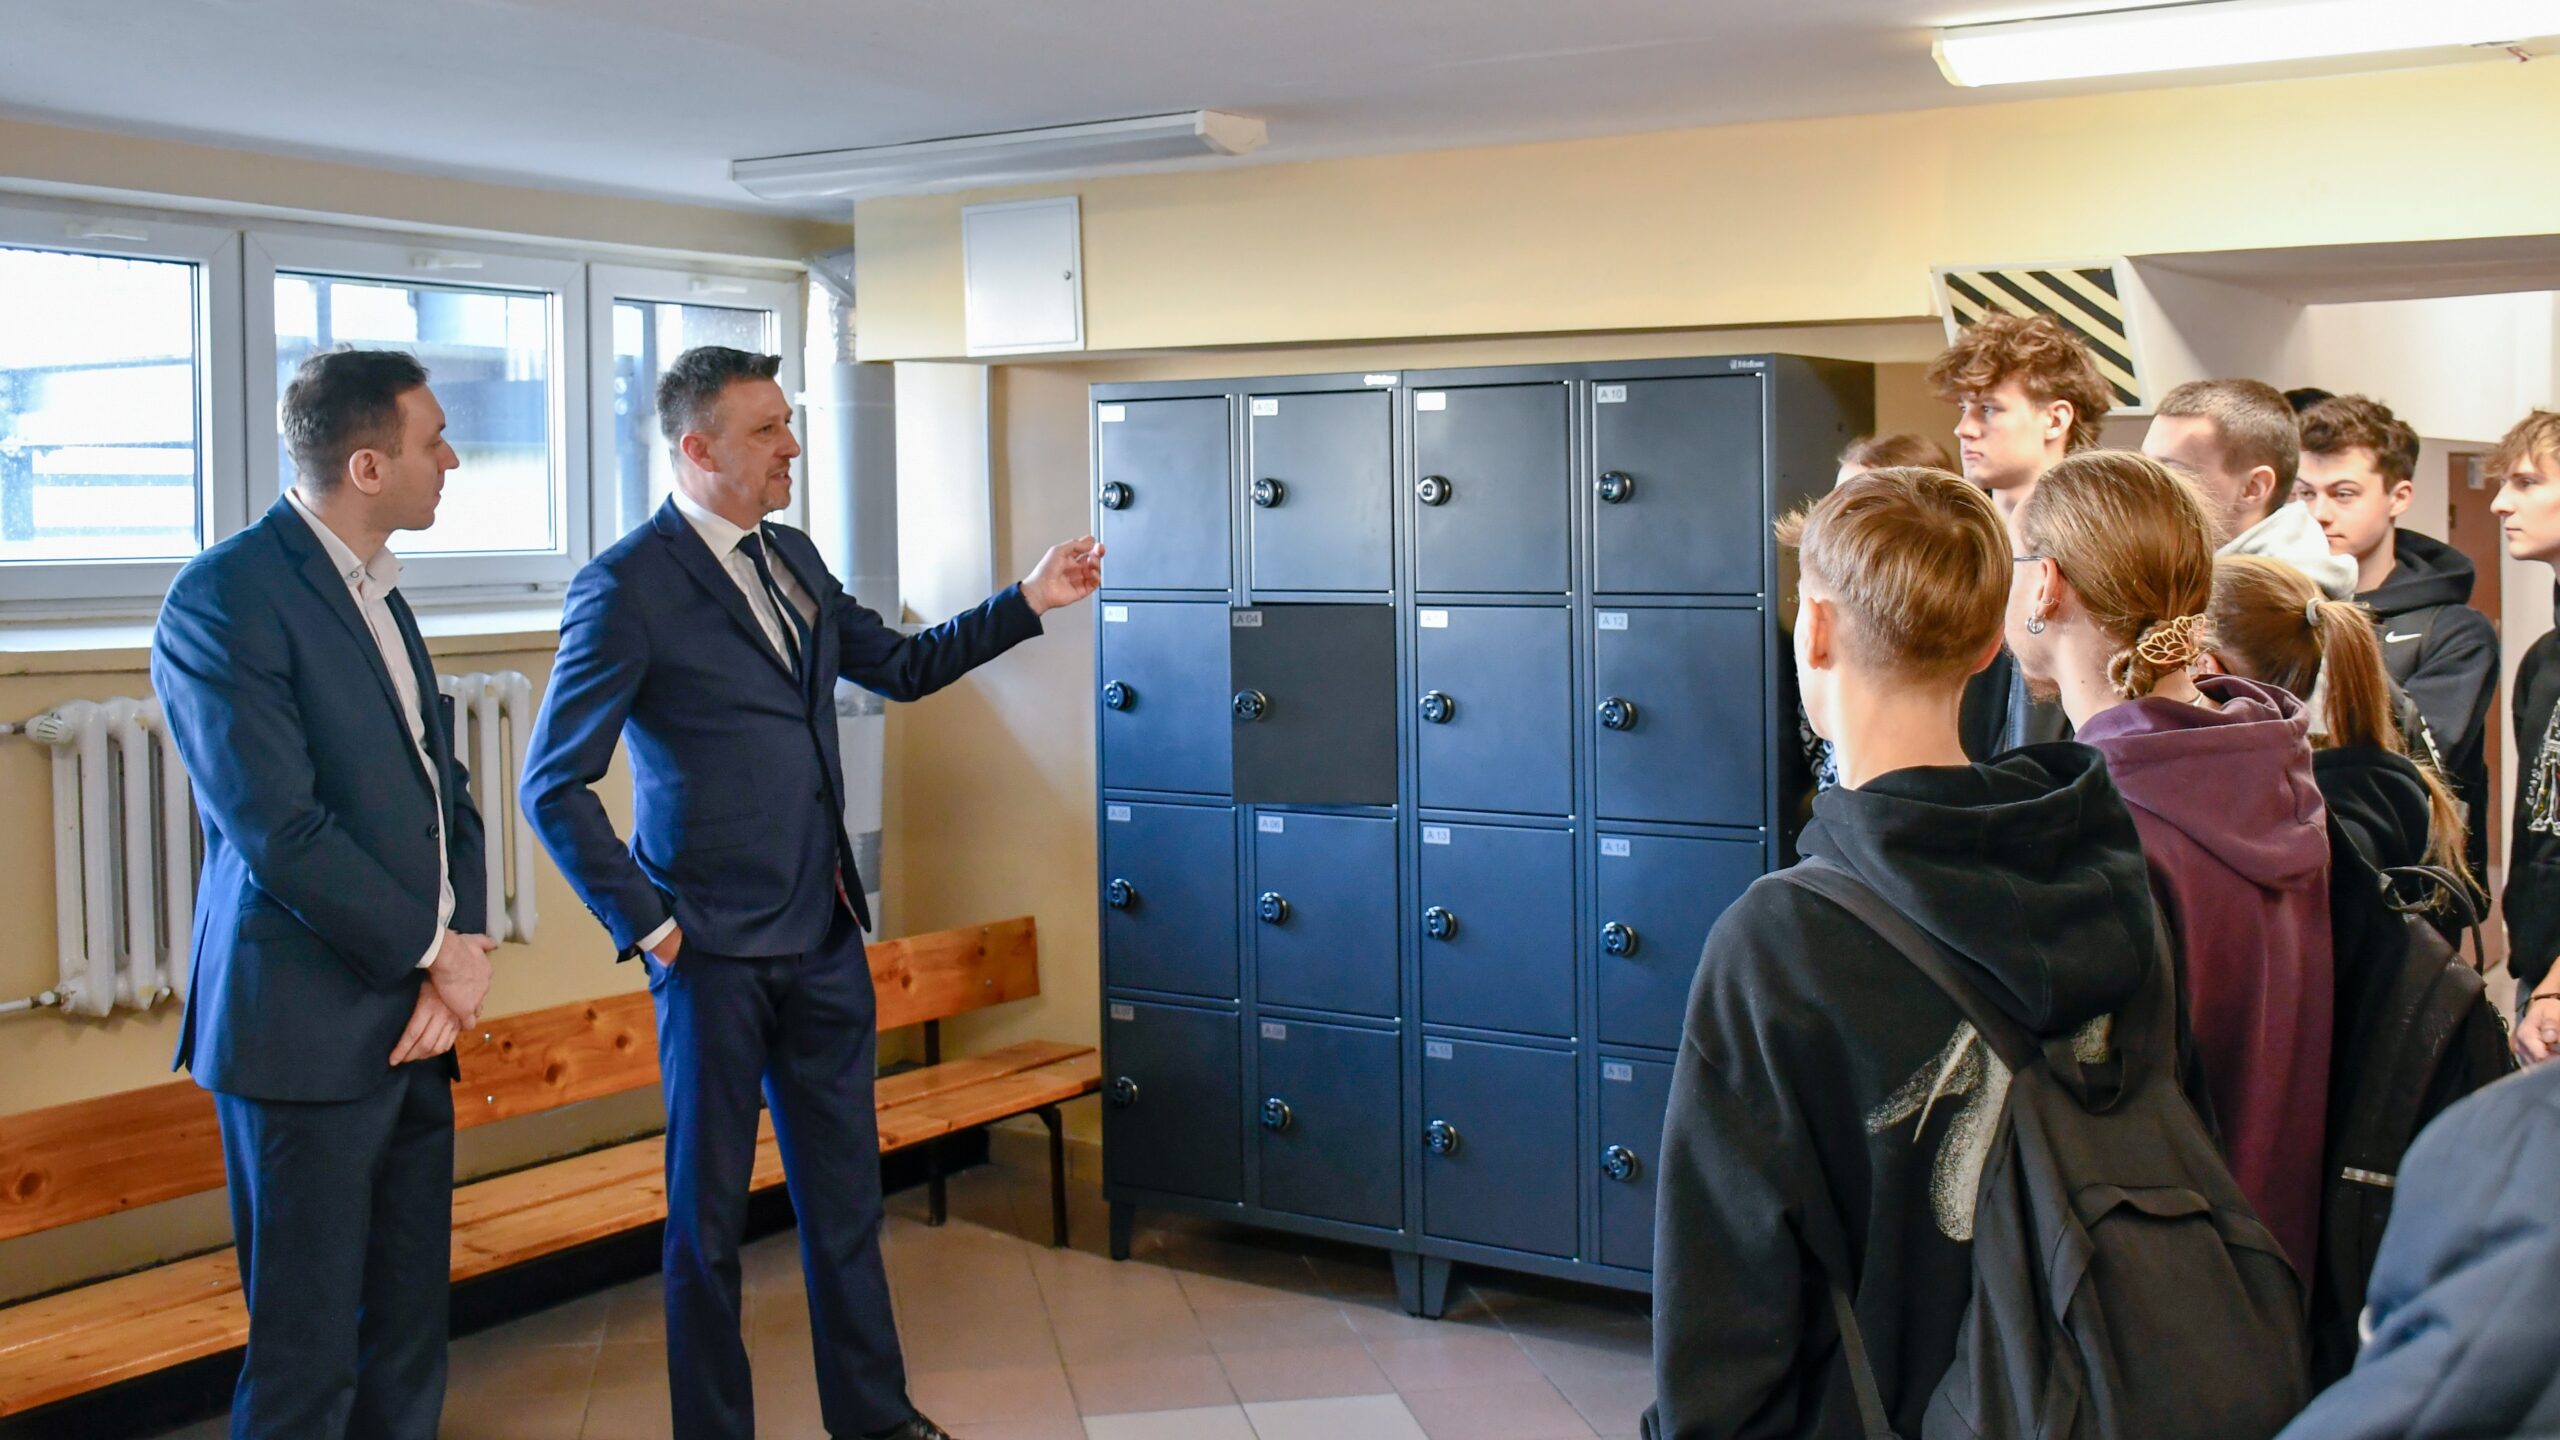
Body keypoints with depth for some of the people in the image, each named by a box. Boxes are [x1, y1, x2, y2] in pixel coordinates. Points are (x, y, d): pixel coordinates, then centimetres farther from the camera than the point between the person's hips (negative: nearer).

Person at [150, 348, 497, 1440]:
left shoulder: (375, 592, 14)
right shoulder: (226, 597, -13)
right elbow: (279, 834, -19)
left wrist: (463, 947, -2)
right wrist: (437, 955, -11)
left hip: (413, 1020, 8)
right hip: (310, 1028, -8)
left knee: (409, 1335, 14)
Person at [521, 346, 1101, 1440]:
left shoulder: (794, 559, 10)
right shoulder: (627, 588, -13)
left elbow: (902, 667, 20)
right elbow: (554, 786, -13)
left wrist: (1029, 601, 11)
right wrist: (644, 924, -12)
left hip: (825, 938, 7)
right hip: (715, 950, -7)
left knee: (845, 1190, 15)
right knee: (710, 1210, 7)